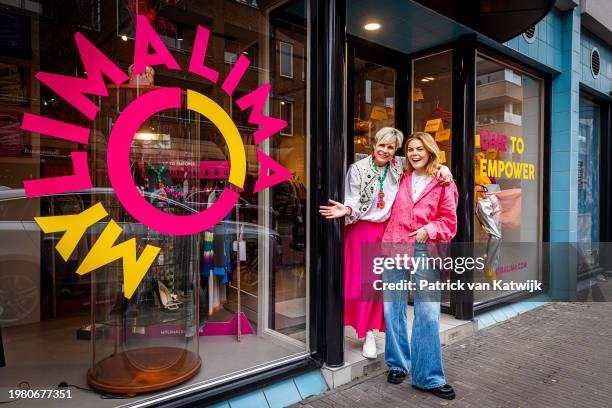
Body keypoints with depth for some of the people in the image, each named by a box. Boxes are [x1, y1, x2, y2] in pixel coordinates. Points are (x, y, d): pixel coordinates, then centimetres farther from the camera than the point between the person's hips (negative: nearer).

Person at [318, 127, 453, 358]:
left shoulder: (399, 167, 2)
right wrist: (346, 210, -31)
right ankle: (364, 326, 16)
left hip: (387, 229, 3)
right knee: (362, 281, -2)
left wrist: (442, 168, -10)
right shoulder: (358, 169, -6)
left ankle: (371, 331, 20)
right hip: (362, 229, -3)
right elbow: (354, 201, -9)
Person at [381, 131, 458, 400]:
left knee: (428, 313, -3)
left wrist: (429, 230, -15)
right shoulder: (400, 178, 11)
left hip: (424, 252, -2)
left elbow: (449, 222, 2)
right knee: (393, 307, 9)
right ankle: (398, 364, 28)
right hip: (394, 248, 3)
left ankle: (428, 377, 13)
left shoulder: (443, 183, 4)